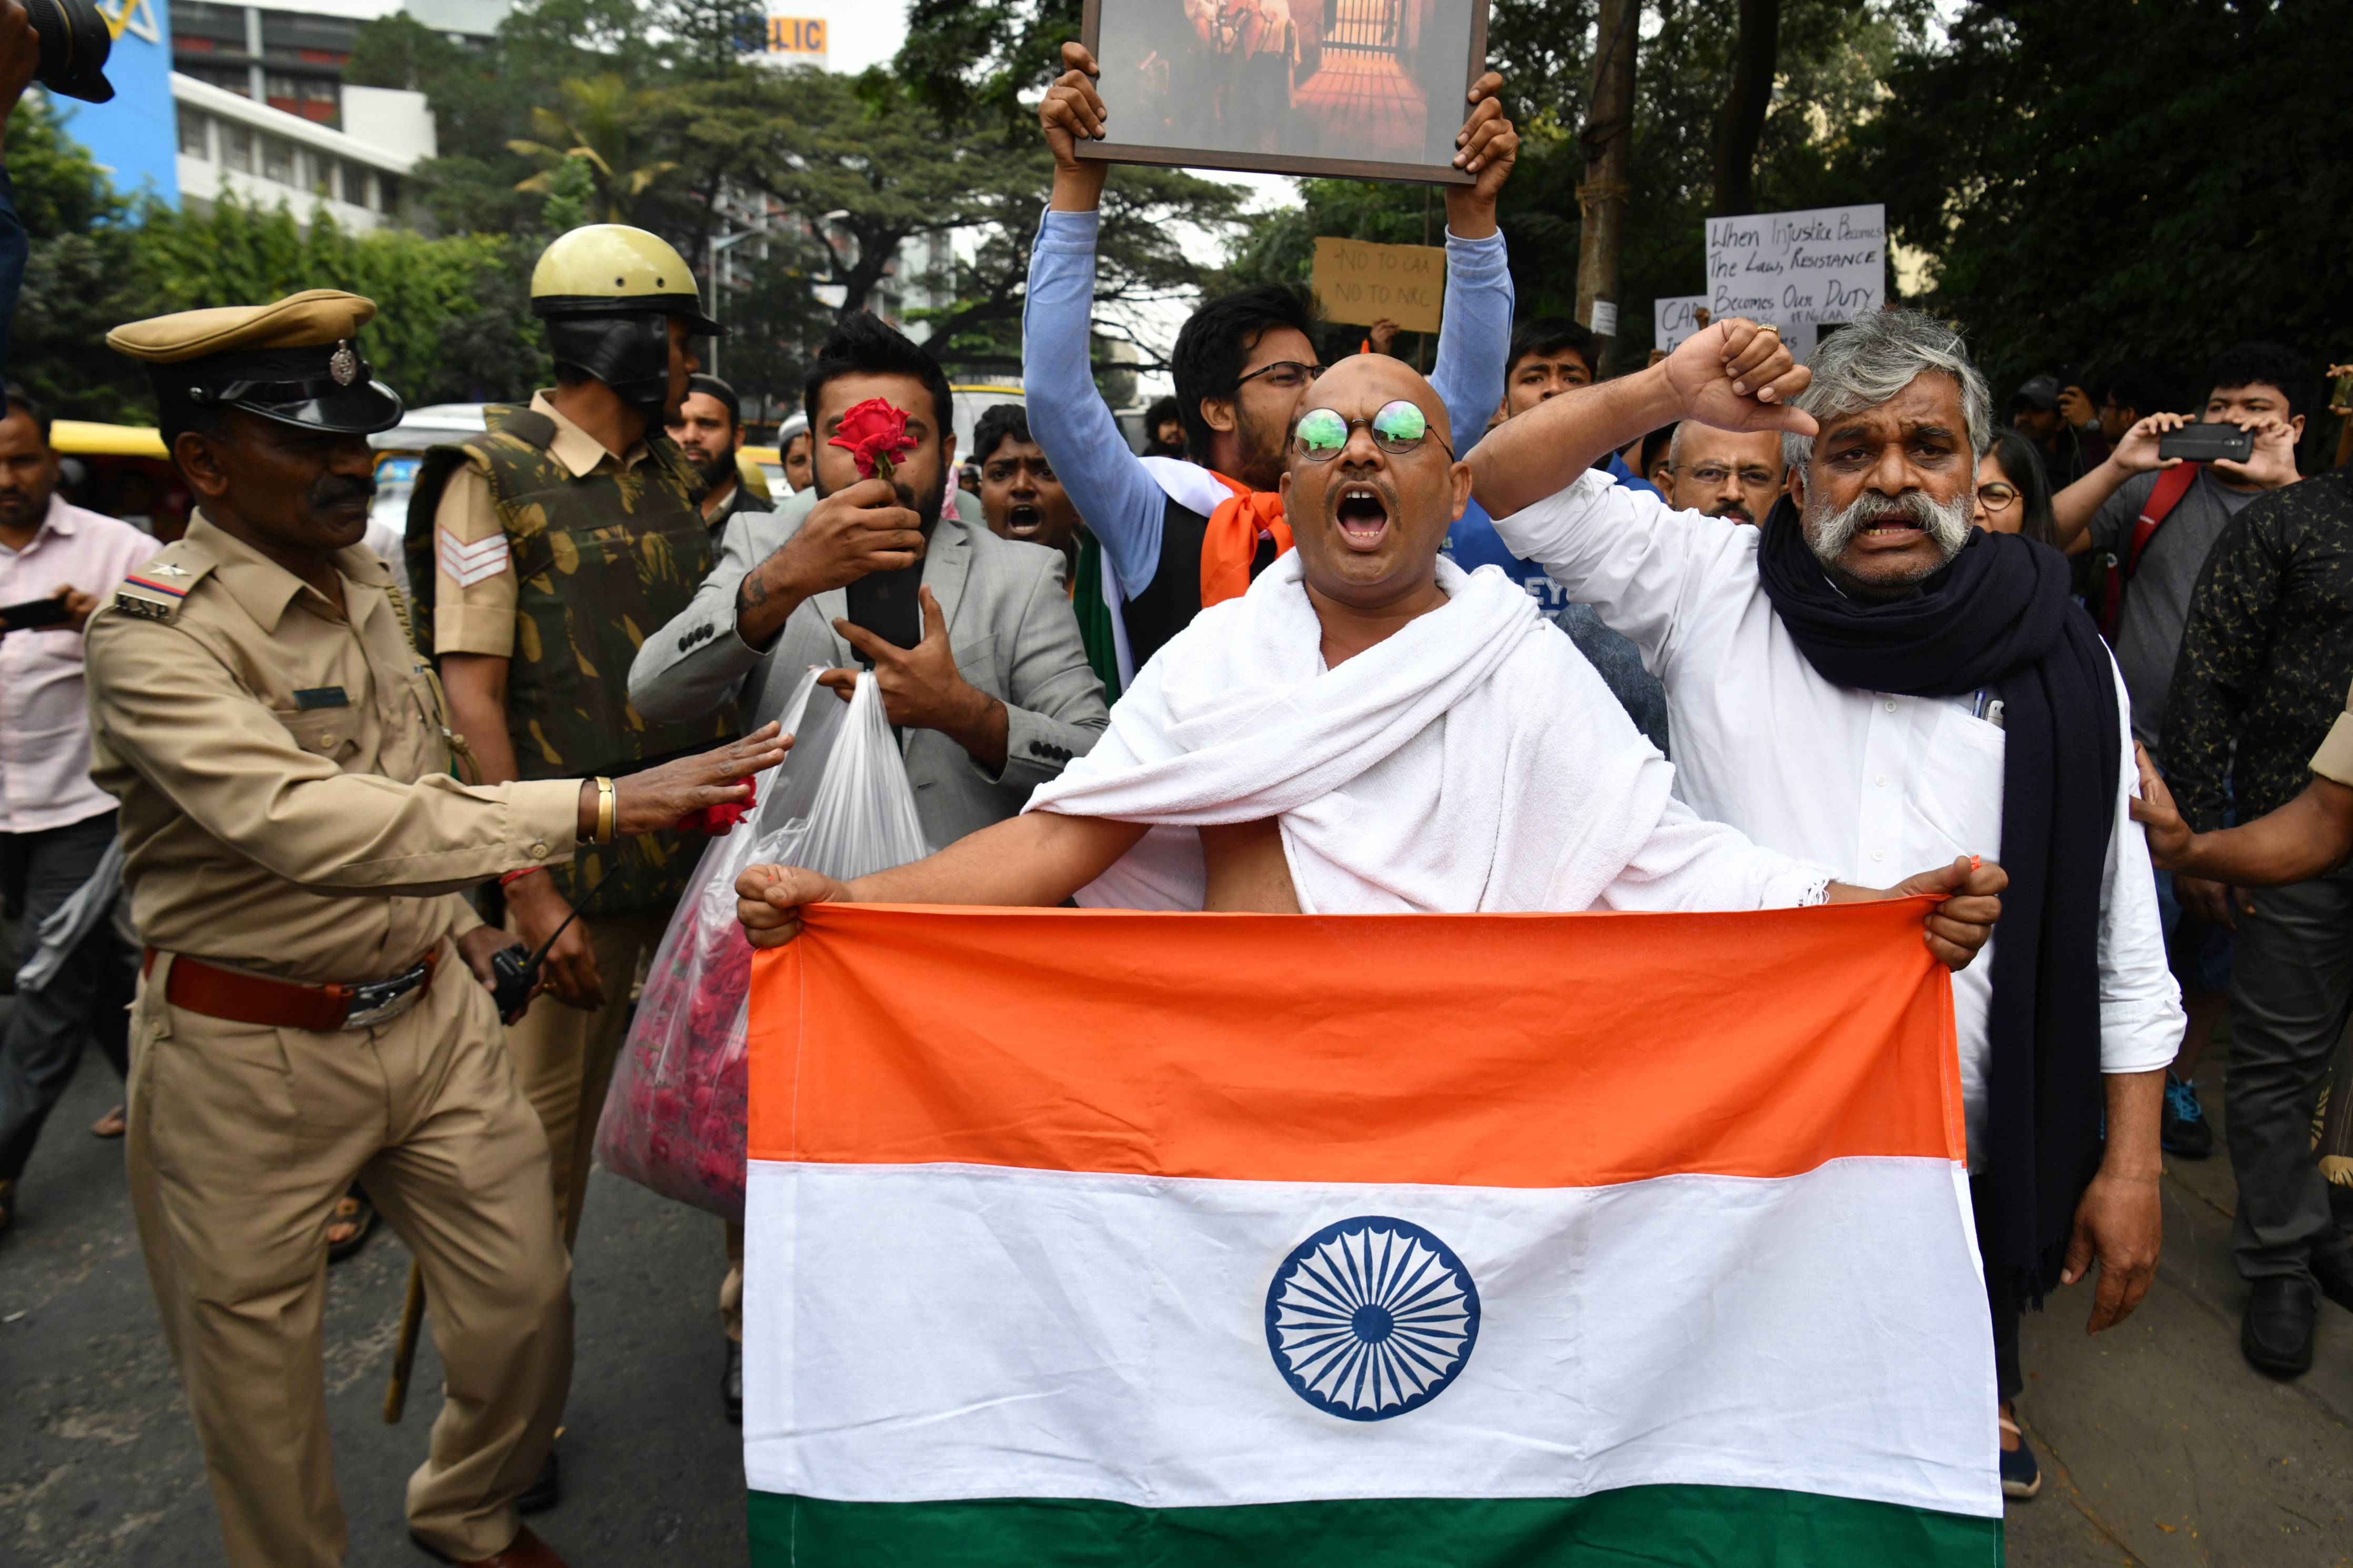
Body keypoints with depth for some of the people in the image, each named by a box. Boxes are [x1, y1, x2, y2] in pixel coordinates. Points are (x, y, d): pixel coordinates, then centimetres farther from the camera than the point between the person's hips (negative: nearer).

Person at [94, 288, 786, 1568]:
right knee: (257, 1367, 11)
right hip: (251, 1053, -6)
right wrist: (594, 809, -43)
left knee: (525, 1299, 12)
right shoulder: (152, 636, -20)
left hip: (432, 1013, 6)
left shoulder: (363, 579, 4)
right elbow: (295, 819, -36)